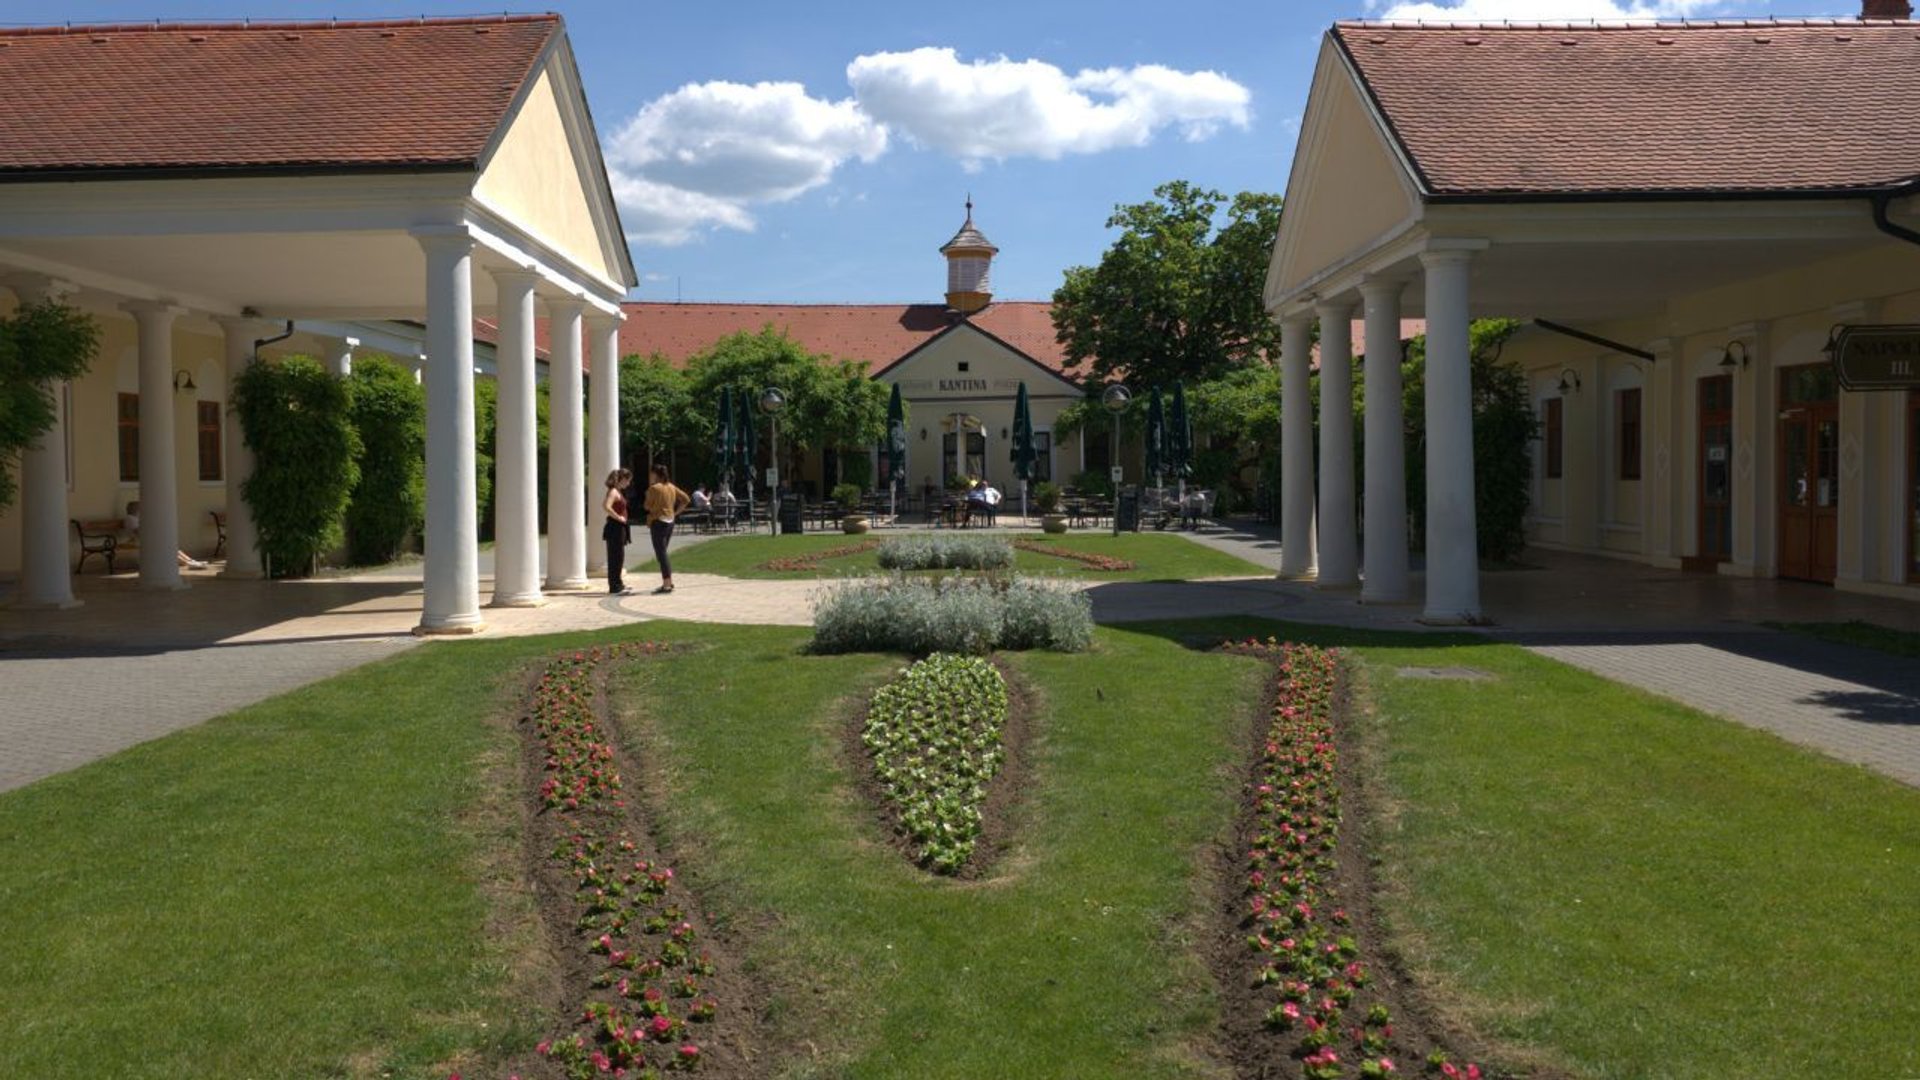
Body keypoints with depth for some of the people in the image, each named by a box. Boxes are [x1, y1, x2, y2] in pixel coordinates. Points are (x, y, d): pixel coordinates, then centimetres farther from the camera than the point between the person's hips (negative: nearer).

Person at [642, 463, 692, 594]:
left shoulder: (654, 488, -12)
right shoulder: (671, 487, 10)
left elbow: (648, 506, -10)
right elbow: (685, 499, 12)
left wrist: (648, 493, 6)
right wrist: (676, 512, 13)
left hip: (658, 521, -8)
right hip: (670, 521, 8)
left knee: (661, 553, -5)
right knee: (662, 552, 19)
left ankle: (667, 584, -8)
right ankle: (669, 582, 19)